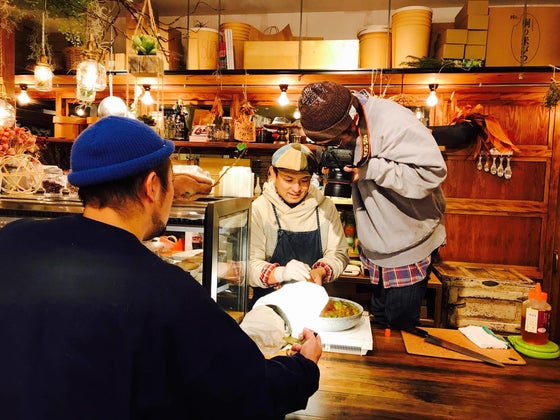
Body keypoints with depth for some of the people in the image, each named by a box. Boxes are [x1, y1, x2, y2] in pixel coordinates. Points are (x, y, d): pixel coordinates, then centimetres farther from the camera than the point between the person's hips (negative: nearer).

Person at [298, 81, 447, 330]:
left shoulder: (394, 124, -27)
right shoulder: (338, 126, -4)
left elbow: (433, 172, -30)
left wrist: (371, 169, -30)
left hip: (409, 243, -6)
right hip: (375, 244, 7)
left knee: (400, 324, 7)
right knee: (379, 319, 22)